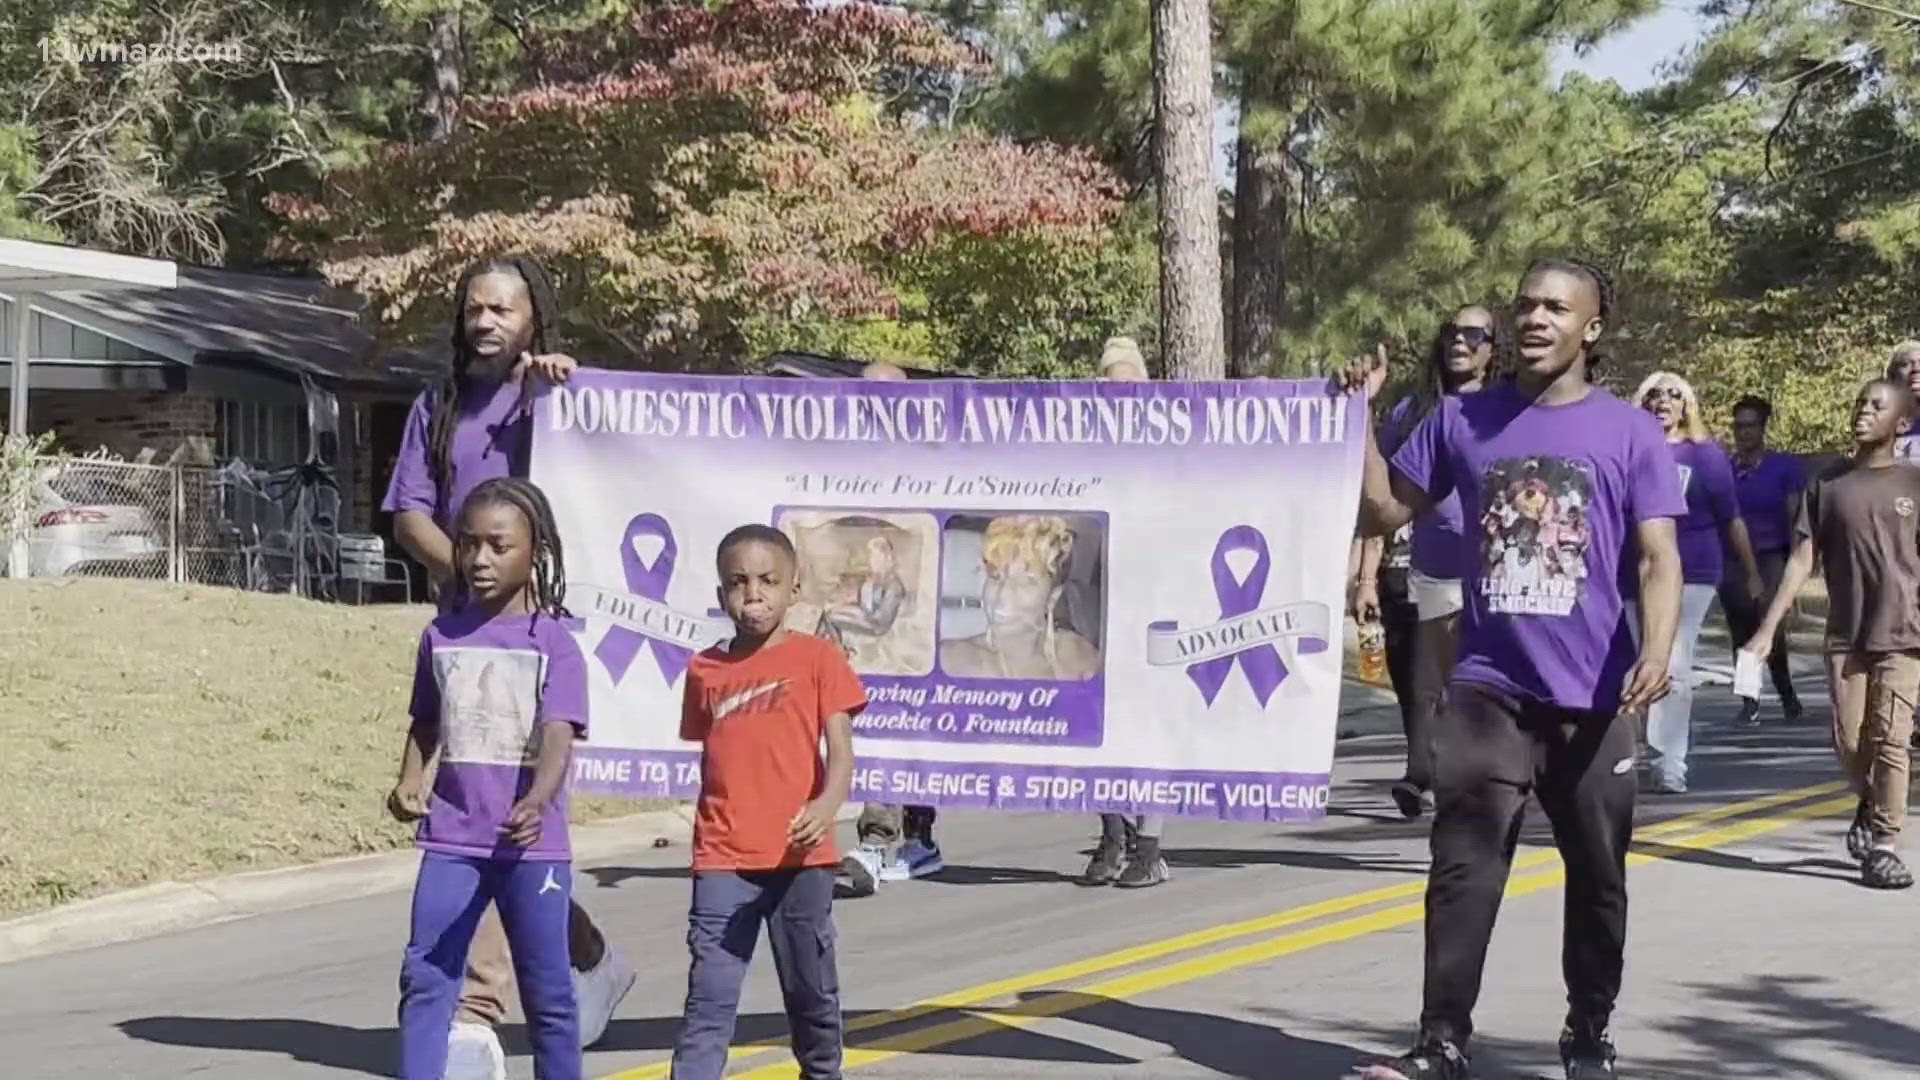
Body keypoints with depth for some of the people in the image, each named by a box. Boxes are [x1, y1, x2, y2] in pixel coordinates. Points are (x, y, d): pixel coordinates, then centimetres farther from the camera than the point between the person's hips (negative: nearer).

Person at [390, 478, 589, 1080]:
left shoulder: (552, 642, -6)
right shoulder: (442, 636, 7)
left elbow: (558, 736, -18)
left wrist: (537, 801, -36)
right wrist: (409, 781, -1)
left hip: (529, 844, -3)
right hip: (451, 838, 3)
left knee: (548, 991, 6)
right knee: (425, 978, -2)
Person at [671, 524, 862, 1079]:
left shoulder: (818, 659, -2)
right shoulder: (706, 670, 8)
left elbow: (840, 751, -9)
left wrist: (826, 806, -29)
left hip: (800, 857, -1)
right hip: (723, 863, 2)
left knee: (812, 995, 14)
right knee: (709, 1002, -5)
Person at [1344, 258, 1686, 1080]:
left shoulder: (1629, 432, 0)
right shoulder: (1462, 420, 6)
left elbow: (1658, 556, -6)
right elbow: (1386, 510, 12)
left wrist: (1656, 653, -23)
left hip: (1593, 695, 0)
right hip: (1487, 688, 1)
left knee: (1596, 876, 11)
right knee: (1463, 864, -7)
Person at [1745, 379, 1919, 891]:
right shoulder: (1827, 485, 6)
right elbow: (1802, 561, 4)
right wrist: (1767, 629, -2)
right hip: (1845, 637, 2)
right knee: (1849, 742, 3)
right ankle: (1871, 807, 31)